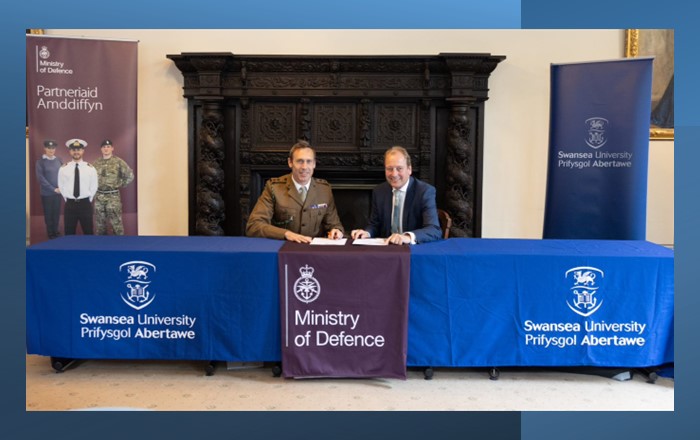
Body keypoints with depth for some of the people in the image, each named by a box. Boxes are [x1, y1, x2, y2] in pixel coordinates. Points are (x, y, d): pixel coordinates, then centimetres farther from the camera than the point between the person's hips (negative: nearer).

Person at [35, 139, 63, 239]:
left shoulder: (59, 160, 3)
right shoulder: (40, 162, -8)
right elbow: (41, 178, -12)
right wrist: (54, 189, -15)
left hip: (58, 192, 3)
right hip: (47, 193, -3)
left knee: (57, 213, 11)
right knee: (48, 214, 8)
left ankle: (56, 231, 26)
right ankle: (50, 233, 20)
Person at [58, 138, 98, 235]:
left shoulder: (90, 168, -1)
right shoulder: (63, 168, 1)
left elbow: (94, 186, 4)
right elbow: (61, 186, 10)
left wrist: (88, 199, 2)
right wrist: (67, 198, 5)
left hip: (85, 204, -1)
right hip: (69, 204, 1)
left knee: (88, 232, 7)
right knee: (69, 233, 8)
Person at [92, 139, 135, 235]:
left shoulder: (118, 161, -3)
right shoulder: (96, 163, 8)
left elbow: (130, 175, -2)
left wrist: (120, 185, -1)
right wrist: (95, 186, 10)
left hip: (113, 196, -4)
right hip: (99, 196, 4)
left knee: (116, 222, -5)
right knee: (100, 222, 10)